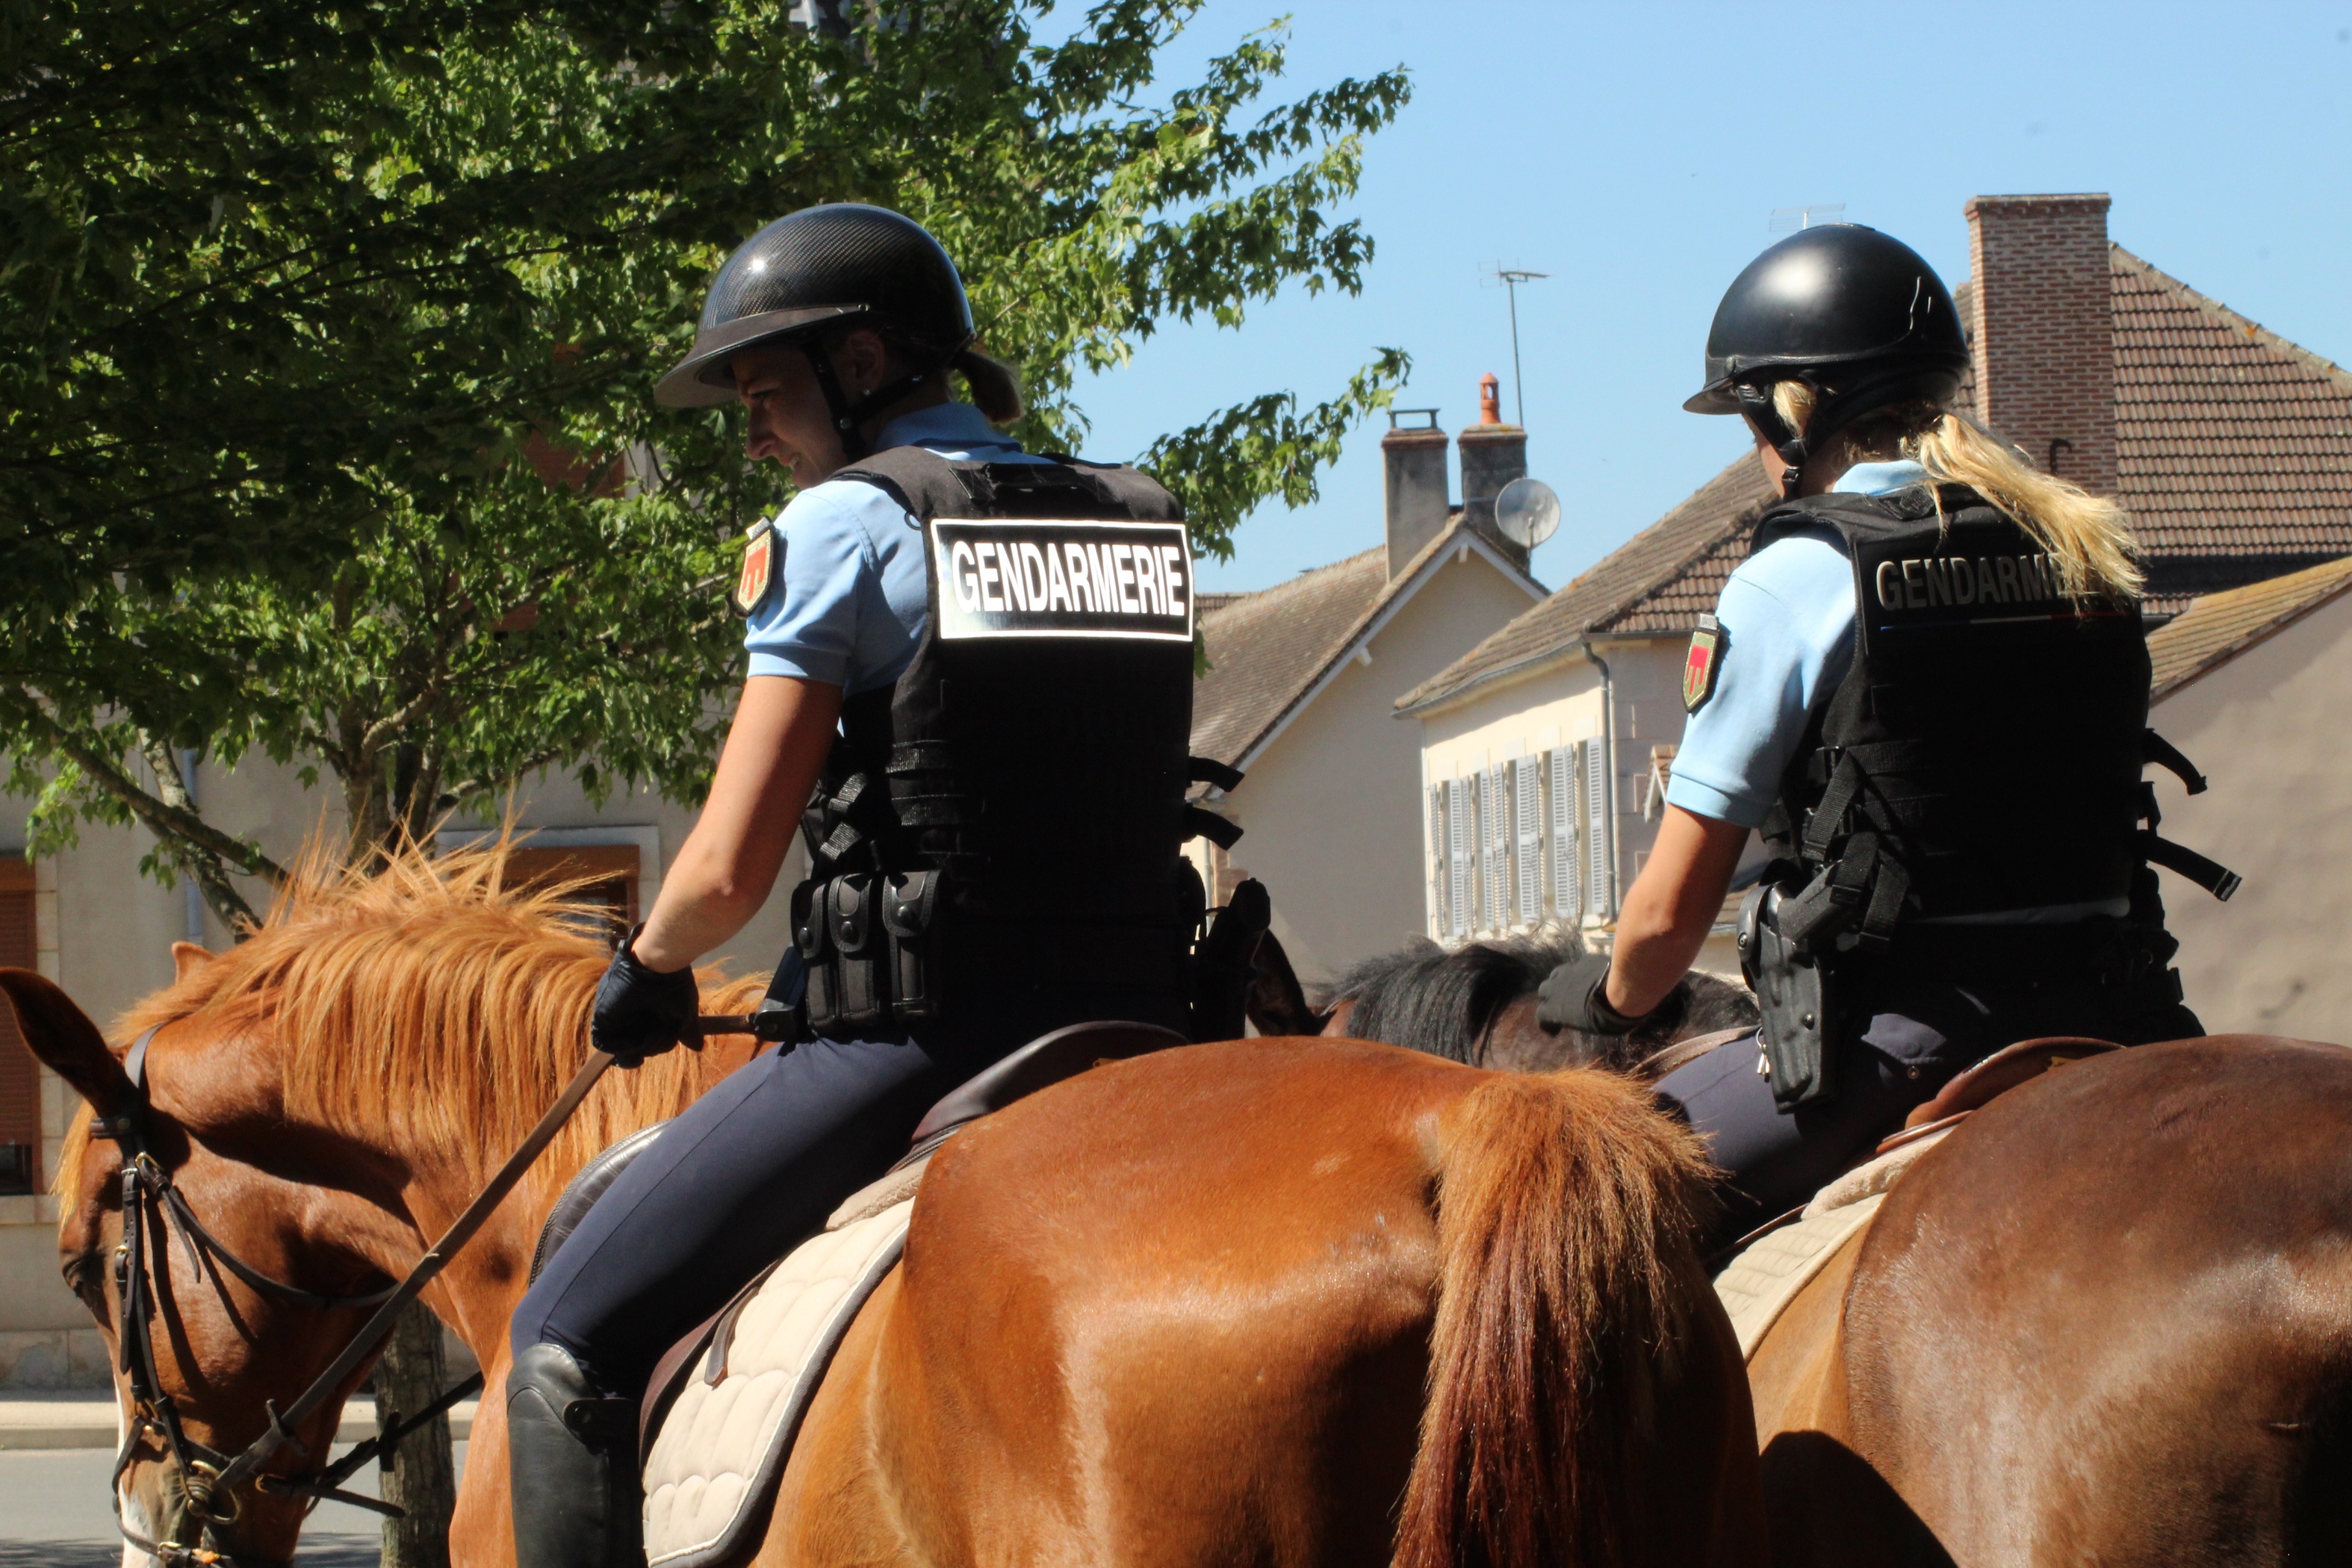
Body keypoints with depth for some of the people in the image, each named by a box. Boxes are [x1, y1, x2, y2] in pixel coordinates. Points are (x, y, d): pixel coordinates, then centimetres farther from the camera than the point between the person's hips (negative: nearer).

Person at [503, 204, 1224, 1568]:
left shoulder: (846, 520, -4)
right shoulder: (1149, 527, 14)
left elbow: (731, 866, -7)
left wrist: (647, 971, 12)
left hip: (907, 1034, -6)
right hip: (1130, 1029, 6)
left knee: (573, 1345, 2)